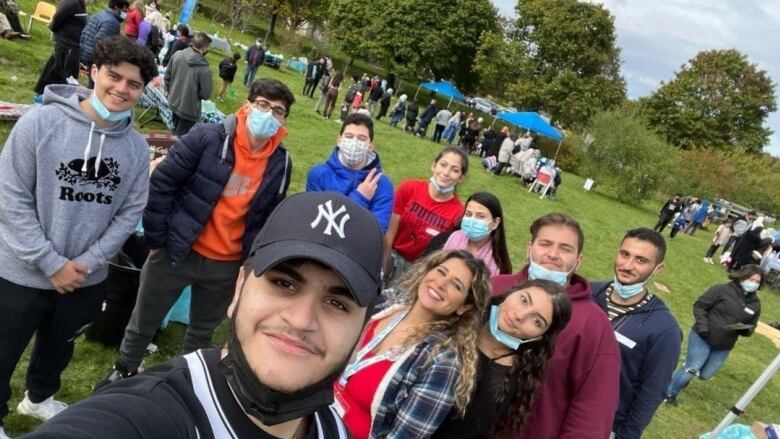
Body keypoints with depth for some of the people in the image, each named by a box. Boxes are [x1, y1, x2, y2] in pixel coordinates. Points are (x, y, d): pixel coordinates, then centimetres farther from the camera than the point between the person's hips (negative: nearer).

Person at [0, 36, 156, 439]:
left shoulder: (137, 147, -5)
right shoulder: (41, 121, -14)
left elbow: (130, 212, -2)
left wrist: (87, 262, -11)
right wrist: (52, 263, -17)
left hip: (87, 279, 4)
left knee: (58, 349, 26)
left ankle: (39, 398, 55)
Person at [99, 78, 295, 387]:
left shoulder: (280, 163, -4)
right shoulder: (207, 138, -16)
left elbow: (269, 218, 6)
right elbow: (161, 184, -12)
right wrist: (156, 238, -9)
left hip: (227, 266, 3)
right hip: (176, 252, -2)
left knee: (203, 330, 22)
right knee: (144, 321, 18)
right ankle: (125, 369, 45)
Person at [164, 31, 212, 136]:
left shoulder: (177, 55, -9)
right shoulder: (204, 69, -27)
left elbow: (167, 77, 2)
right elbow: (205, 94, -20)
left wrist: (172, 92, 18)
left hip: (173, 103, 7)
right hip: (189, 110, -7)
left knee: (175, 131, 28)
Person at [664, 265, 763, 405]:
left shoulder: (755, 303, 4)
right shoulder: (723, 290, -12)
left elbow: (751, 327, 11)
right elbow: (699, 305, -10)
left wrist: (745, 329, -13)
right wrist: (702, 324, -22)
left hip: (724, 347, 5)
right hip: (702, 337, -5)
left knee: (705, 374, 12)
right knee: (692, 369, -5)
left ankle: (688, 370, 44)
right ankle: (669, 393, 13)